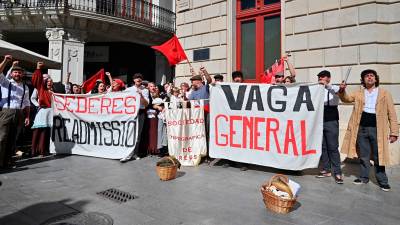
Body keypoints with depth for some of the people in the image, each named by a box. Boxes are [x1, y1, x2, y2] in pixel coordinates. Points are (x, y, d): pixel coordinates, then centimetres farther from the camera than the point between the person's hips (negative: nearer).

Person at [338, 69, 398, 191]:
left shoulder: (385, 93, 2)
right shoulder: (359, 93, 10)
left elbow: (391, 114, 1)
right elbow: (347, 98, -4)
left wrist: (394, 132, -4)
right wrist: (342, 91, -27)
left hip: (377, 129, -2)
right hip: (362, 128, 2)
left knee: (378, 157, 5)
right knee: (363, 156, 13)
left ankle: (383, 181, 19)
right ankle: (364, 177, 26)